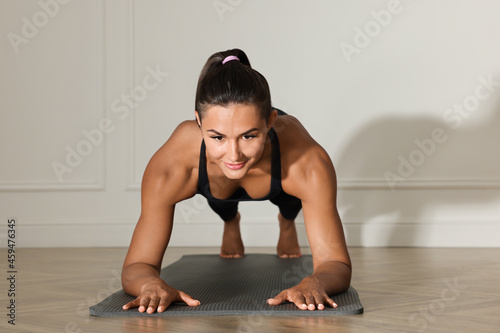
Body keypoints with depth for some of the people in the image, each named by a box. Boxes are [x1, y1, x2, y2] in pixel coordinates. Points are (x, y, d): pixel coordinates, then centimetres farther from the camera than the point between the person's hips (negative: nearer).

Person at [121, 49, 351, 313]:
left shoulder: (308, 165, -49)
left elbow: (336, 264, -45)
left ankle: (287, 225, 63)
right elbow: (136, 266, -40)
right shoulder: (170, 168, -47)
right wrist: (153, 284, -65)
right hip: (215, 178, 0)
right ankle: (230, 224, 65)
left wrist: (313, 283, -69)